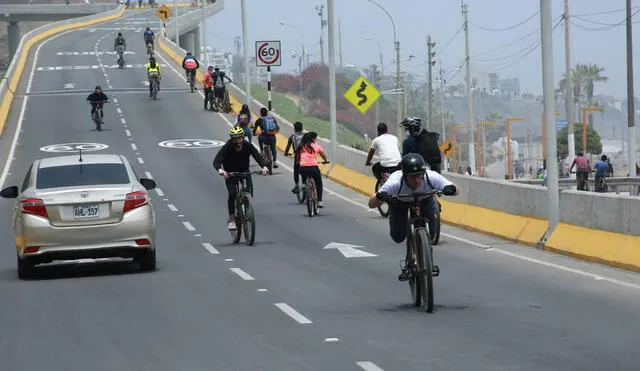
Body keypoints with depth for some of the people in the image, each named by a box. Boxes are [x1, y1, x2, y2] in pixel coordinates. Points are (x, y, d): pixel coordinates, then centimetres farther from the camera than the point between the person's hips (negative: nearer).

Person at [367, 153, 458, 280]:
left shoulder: (432, 177, -38)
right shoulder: (395, 182, -42)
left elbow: (455, 190, -26)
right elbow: (371, 204, -39)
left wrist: (451, 189, -50)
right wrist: (379, 196, -62)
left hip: (424, 199, 1)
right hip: (400, 202, -1)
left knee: (430, 231, -20)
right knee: (398, 237, -10)